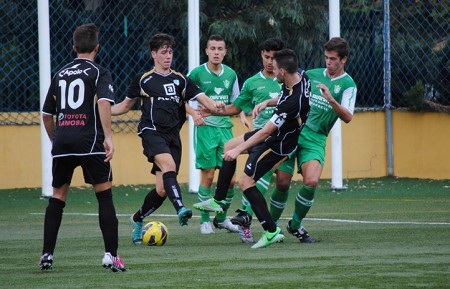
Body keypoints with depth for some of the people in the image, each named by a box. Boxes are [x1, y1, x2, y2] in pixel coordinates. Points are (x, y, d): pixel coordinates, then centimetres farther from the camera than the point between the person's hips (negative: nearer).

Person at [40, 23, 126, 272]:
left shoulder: (60, 74, 18)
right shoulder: (99, 73, 2)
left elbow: (46, 114, 21)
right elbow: (104, 102, -16)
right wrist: (108, 137, -21)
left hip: (62, 140, 4)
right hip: (89, 140, -4)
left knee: (57, 197, 12)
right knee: (104, 196, 1)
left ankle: (47, 255, 8)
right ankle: (111, 254, -6)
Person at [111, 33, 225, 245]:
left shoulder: (181, 80, 14)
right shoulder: (143, 79, 9)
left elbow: (202, 98, 3)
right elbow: (125, 106, 20)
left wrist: (214, 106, -20)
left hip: (173, 136, 3)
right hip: (152, 131, -3)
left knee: (162, 190, -2)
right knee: (169, 166, -32)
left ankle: (137, 220, 21)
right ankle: (180, 209, -48)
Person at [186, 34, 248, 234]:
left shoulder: (231, 74, 9)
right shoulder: (197, 73, -5)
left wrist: (242, 116, 1)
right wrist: (194, 113, -17)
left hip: (225, 128, 4)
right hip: (205, 128, -4)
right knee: (208, 175, -5)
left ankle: (221, 218, 17)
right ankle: (205, 220, 7)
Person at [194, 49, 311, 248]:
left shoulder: (293, 101, -37)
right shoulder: (300, 77, -11)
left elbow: (266, 132, -31)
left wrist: (239, 150, -25)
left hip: (277, 144, -10)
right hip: (275, 133, 10)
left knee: (246, 182, -8)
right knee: (229, 146, 20)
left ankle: (272, 232, -3)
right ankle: (218, 201, 29)